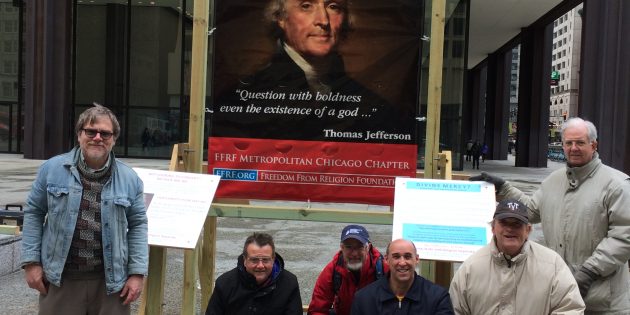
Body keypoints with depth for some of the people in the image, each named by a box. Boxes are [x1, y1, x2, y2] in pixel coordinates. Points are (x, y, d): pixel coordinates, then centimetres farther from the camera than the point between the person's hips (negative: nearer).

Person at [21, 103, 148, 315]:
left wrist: (137, 273, -2)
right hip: (60, 279, 0)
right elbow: (33, 213, 6)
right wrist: (32, 261, 0)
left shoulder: (129, 179, 2)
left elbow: (138, 225, 5)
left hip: (110, 282, 1)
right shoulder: (52, 169, 1)